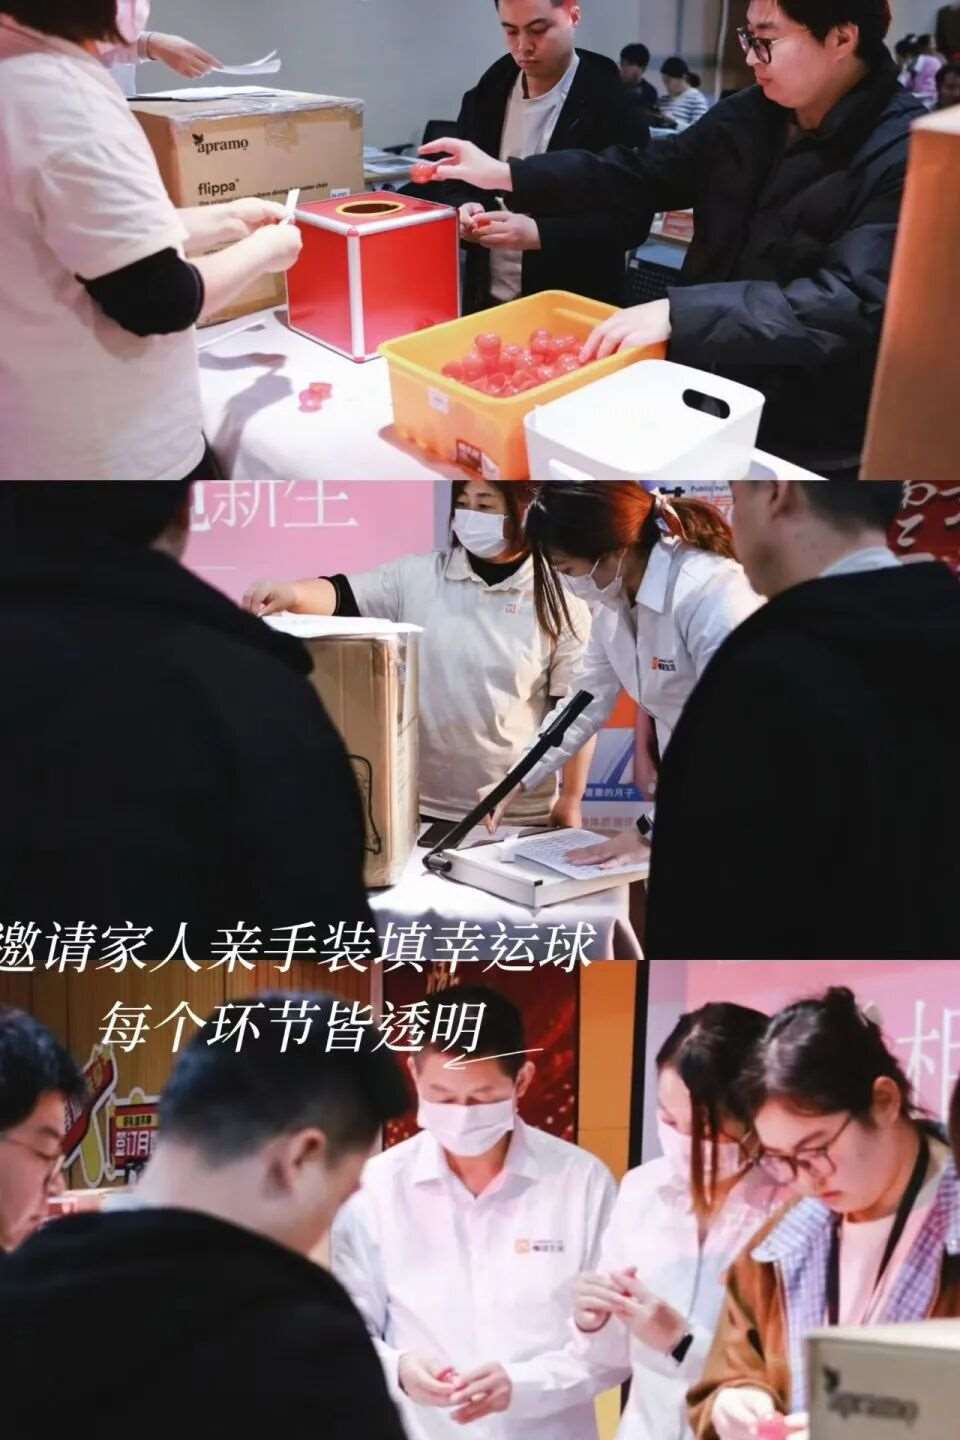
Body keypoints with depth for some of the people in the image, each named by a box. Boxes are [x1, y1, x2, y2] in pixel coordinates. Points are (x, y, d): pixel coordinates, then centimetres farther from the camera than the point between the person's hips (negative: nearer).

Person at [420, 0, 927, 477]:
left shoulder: (911, 155, -19)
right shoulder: (748, 116, 5)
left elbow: (856, 302, -29)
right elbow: (641, 175, 16)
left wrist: (678, 313, -35)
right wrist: (504, 175, 8)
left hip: (805, 447, -7)